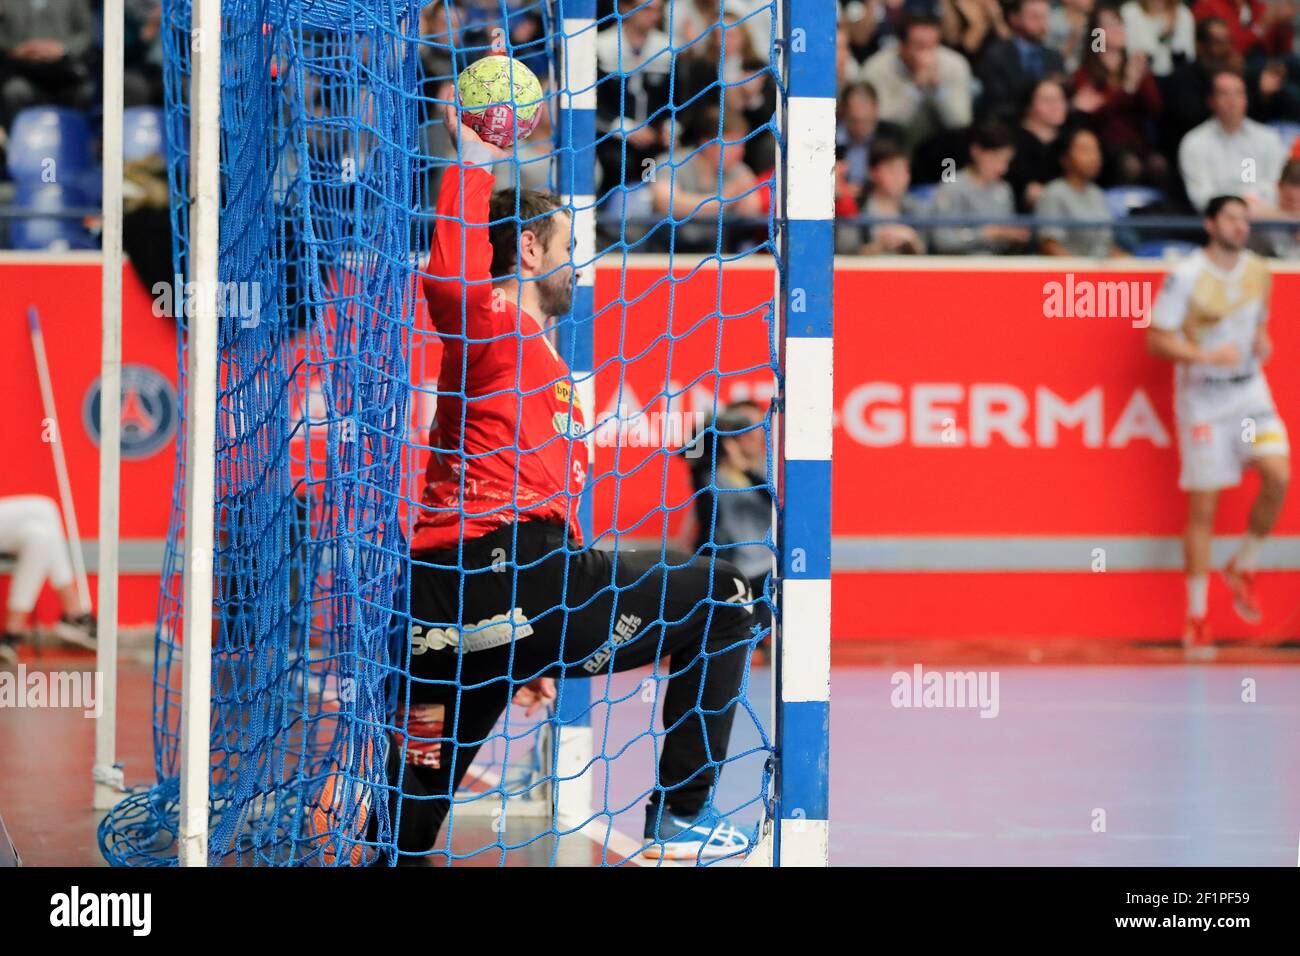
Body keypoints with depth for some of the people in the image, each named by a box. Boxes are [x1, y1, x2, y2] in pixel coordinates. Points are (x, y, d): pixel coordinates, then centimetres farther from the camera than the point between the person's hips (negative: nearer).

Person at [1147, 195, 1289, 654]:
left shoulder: (1258, 271, 5)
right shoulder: (1186, 277, -12)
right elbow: (1157, 340, -11)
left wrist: (1262, 342, -2)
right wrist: (1208, 356, -23)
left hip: (1249, 392, 4)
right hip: (1202, 399, -4)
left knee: (1278, 477, -17)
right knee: (1203, 509, -2)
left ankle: (1243, 568, 9)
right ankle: (1197, 619, 8)